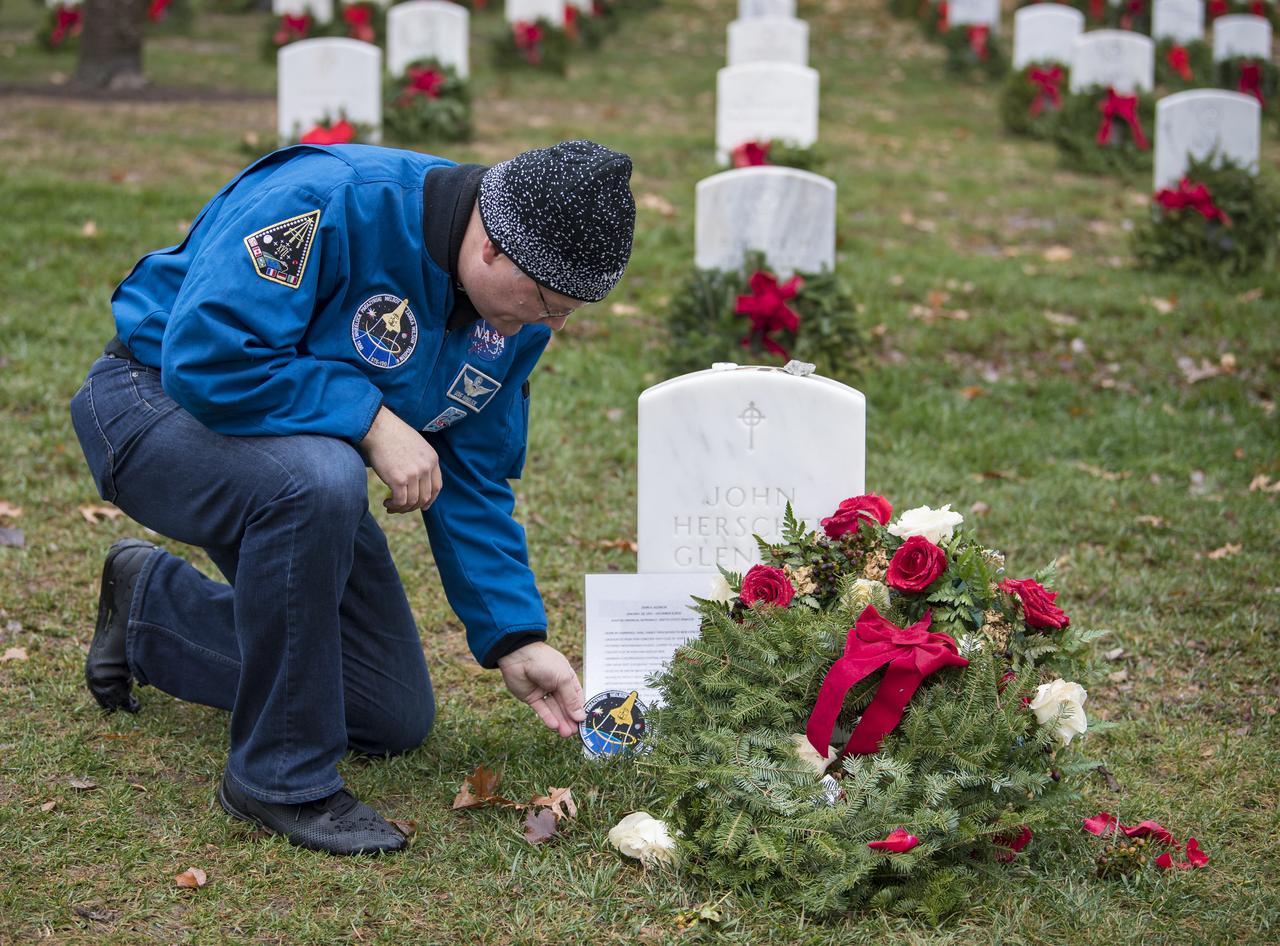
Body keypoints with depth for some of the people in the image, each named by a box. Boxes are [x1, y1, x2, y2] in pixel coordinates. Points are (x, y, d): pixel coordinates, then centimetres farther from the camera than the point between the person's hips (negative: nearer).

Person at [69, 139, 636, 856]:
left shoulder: (517, 316, -6)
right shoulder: (330, 202, -31)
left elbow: (471, 484, 0)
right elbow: (206, 356, -35)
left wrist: (517, 639, -9)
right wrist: (370, 420, -32)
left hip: (307, 460, 8)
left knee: (395, 721, 7)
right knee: (319, 479, -41)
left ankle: (151, 608, 28)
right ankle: (282, 779, -23)